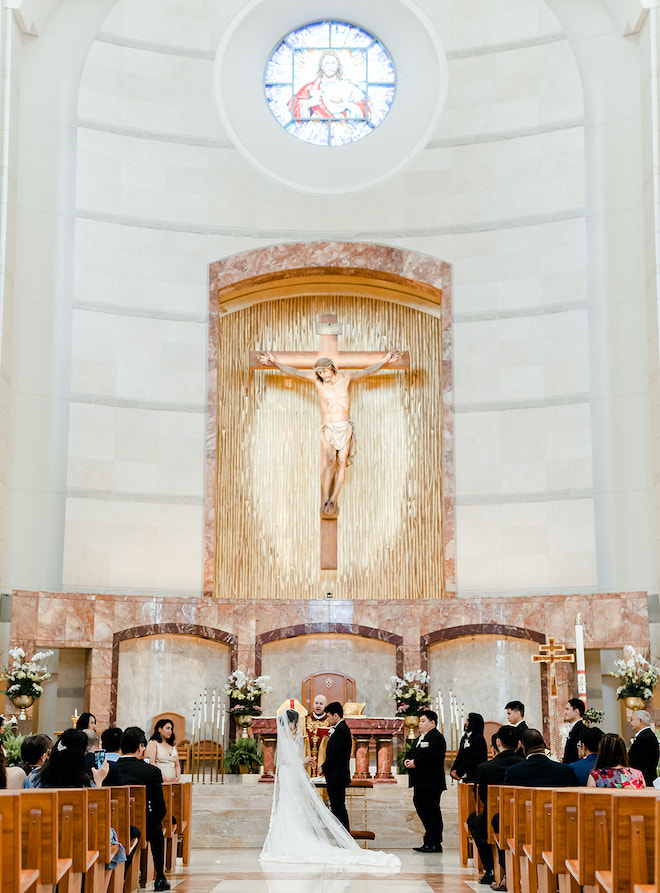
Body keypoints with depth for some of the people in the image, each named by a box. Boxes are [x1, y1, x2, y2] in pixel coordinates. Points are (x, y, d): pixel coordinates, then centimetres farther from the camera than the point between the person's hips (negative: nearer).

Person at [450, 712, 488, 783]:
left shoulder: (479, 739, -10)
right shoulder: (464, 738, 16)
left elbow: (471, 759, -15)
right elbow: (459, 756, 13)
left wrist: (458, 772, -14)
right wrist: (453, 770, -3)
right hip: (465, 776, 8)